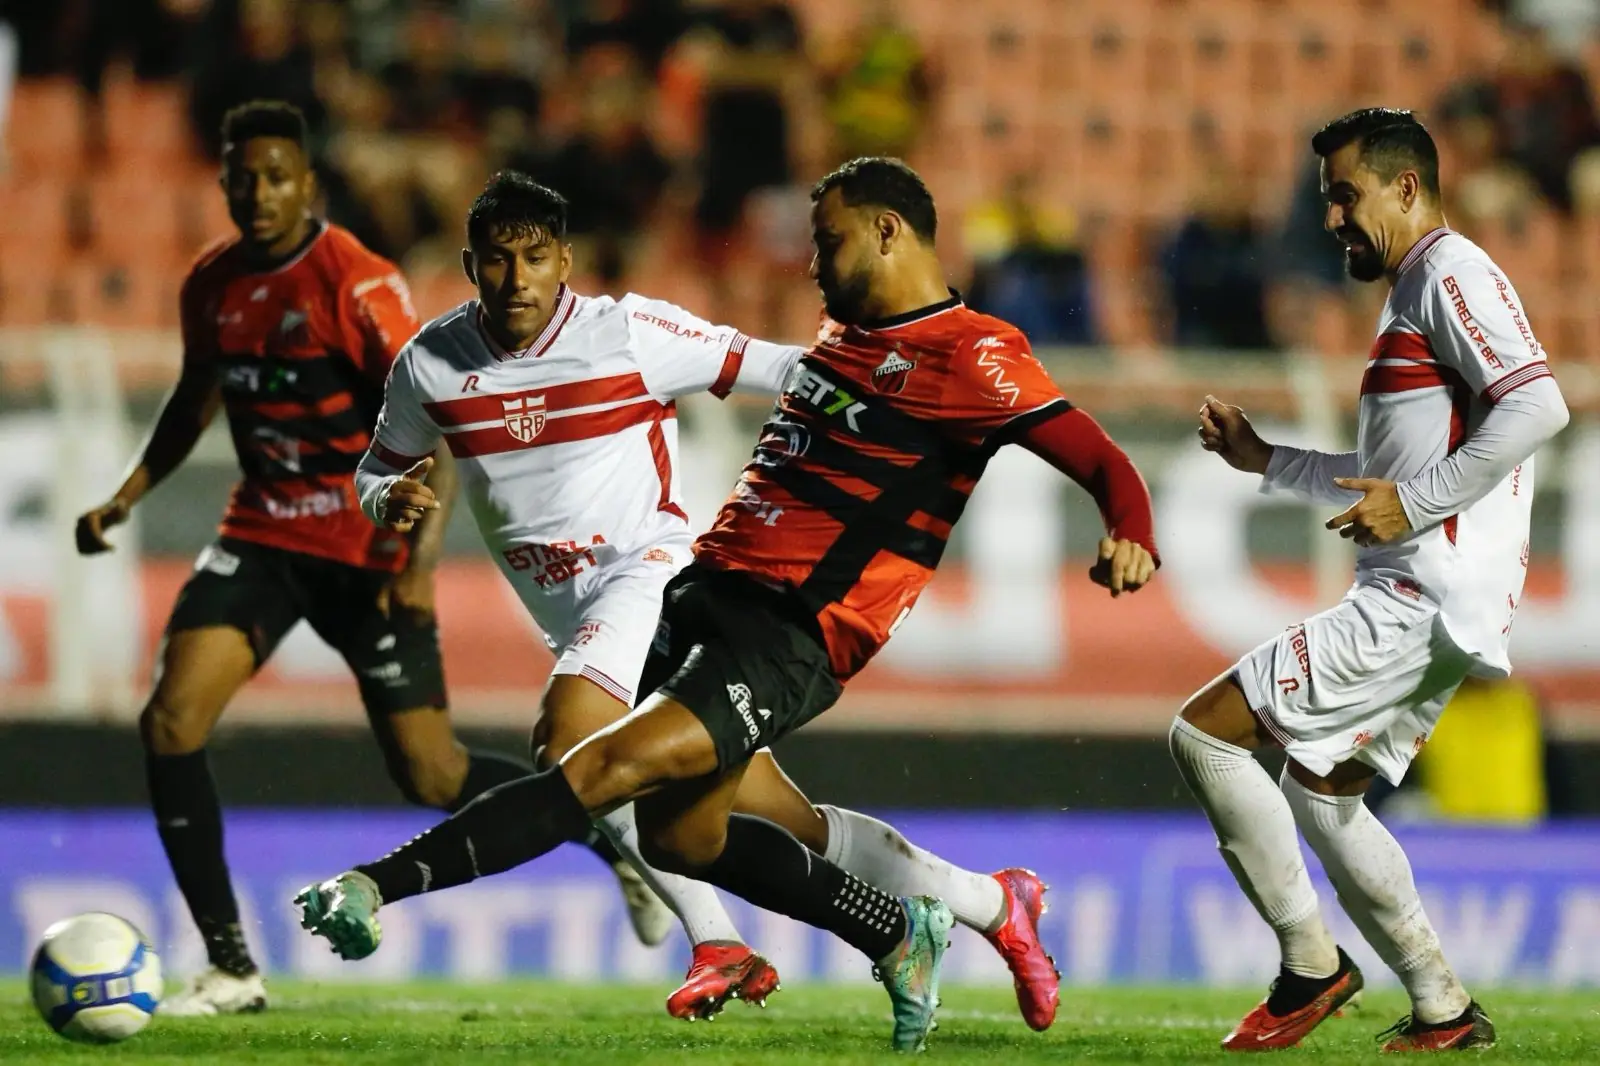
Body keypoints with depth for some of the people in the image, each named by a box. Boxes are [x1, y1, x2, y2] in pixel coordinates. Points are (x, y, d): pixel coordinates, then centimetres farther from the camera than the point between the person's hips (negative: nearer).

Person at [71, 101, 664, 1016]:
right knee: (172, 722, -14)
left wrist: (422, 561, -28)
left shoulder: (356, 282, -17)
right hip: (263, 535, 6)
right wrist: (127, 497, 14)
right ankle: (231, 971, -7)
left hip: (366, 550, -5)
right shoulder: (213, 285, 3)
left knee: (432, 776, -2)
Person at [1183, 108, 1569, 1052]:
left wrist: (1414, 503, -22)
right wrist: (1267, 460, 26)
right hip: (1425, 605, 11)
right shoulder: (1415, 294, 24)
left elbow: (1539, 404, -23)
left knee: (1205, 732, -11)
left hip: (1422, 607, -11)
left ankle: (1311, 965, -5)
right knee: (1319, 792, 20)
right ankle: (1445, 1010, 18)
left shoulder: (1452, 274, -8)